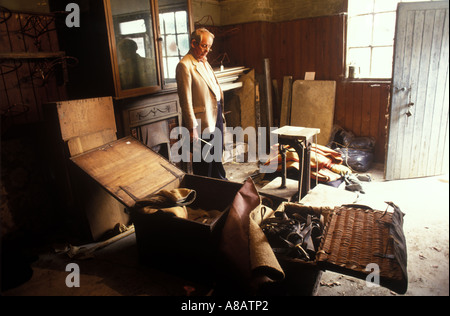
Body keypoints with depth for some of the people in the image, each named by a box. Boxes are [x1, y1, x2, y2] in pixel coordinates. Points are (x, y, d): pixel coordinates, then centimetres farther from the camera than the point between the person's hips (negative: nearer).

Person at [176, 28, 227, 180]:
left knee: (217, 154, 23)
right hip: (203, 122, -9)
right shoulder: (184, 65, -15)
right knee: (204, 161, 4)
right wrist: (192, 128, -21)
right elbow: (186, 100, -19)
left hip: (216, 116, 9)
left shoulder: (204, 62, 14)